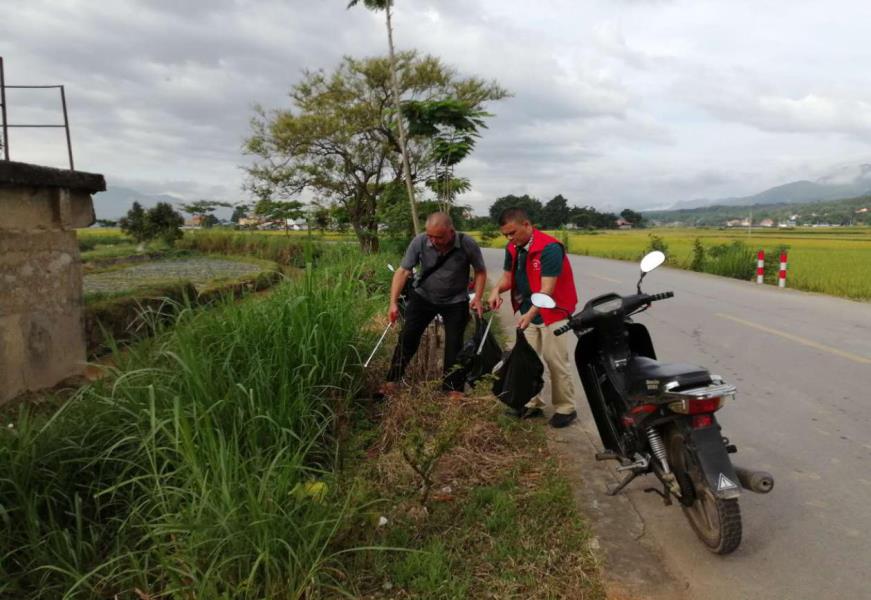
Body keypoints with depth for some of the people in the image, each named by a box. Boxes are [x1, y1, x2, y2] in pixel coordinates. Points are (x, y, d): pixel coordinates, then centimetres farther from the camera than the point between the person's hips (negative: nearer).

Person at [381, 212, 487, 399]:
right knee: (407, 337, 0)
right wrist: (393, 303, -26)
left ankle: (454, 389, 14)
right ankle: (392, 381, 12)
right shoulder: (419, 242, -23)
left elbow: (480, 271, -6)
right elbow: (402, 271, -19)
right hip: (423, 296, 1)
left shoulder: (468, 245, -23)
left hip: (455, 301, -1)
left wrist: (478, 298, -16)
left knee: (454, 344, 0)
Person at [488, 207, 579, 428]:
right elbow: (508, 277, 9)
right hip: (526, 312, 7)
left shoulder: (550, 248, -23)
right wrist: (496, 290, -14)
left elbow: (547, 288, -28)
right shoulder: (513, 249, 1)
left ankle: (565, 408, 12)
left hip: (551, 312, -7)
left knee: (555, 362, -1)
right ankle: (532, 404, 22)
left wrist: (530, 314, -40)